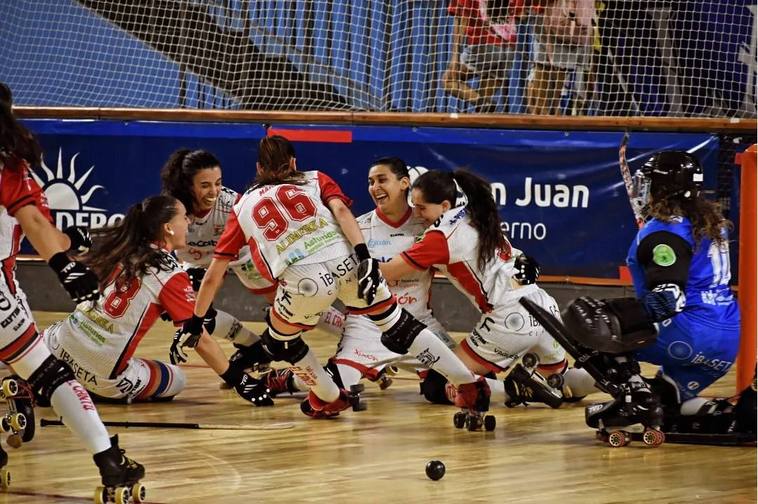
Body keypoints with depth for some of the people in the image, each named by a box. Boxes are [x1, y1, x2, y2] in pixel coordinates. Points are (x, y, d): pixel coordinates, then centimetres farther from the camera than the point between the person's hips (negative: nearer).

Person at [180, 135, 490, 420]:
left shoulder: (243, 207, 29)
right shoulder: (314, 180, 28)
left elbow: (213, 276, 29)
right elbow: (341, 211, 5)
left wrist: (195, 321, 37)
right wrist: (364, 256, -5)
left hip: (304, 281, -1)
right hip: (347, 262, 1)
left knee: (280, 340, 28)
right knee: (397, 326, 18)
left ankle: (330, 399, 38)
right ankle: (469, 386, 18)